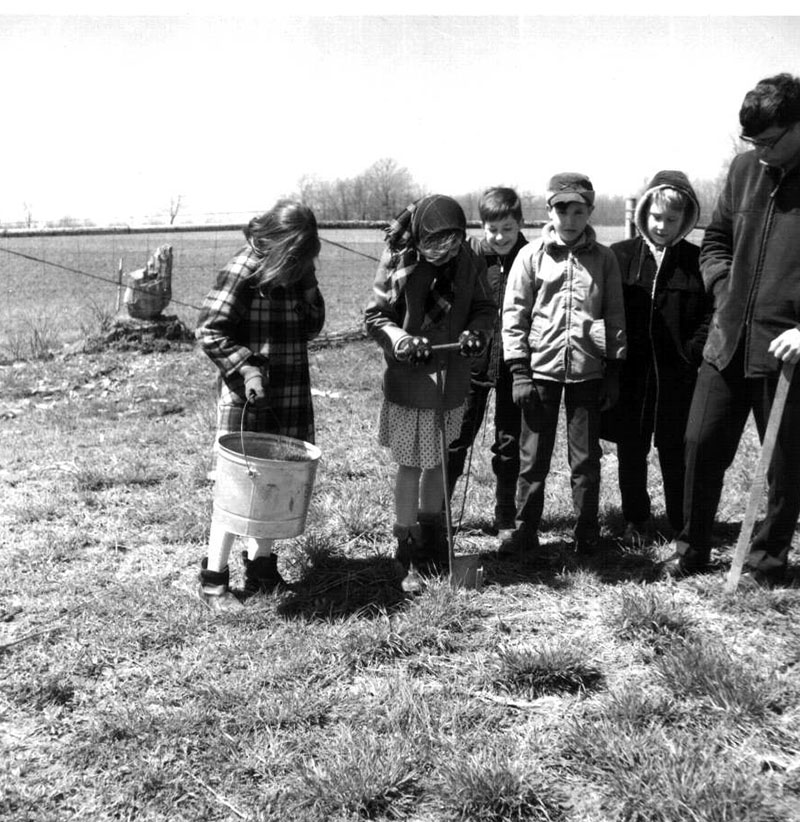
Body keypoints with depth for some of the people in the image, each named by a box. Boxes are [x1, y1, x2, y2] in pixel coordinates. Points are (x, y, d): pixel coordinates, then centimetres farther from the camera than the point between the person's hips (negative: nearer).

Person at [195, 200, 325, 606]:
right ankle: (213, 578, 7)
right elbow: (208, 330, -13)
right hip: (245, 392, -6)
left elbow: (313, 325, 13)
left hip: (290, 394, 6)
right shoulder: (243, 269, -13)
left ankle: (260, 565, 26)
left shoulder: (300, 268, 6)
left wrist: (305, 292, -5)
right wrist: (246, 367, -24)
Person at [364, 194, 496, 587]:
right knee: (411, 466, 2)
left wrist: (476, 332, -15)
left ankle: (432, 537, 36)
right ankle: (407, 551, 15)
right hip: (409, 380, -3)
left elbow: (485, 307, 6)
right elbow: (375, 316, -9)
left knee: (437, 462, 17)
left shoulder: (469, 261, -5)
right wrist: (403, 341, -27)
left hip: (451, 379, 4)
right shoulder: (398, 262, -13)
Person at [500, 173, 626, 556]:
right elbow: (514, 313, 0)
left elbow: (615, 316, 8)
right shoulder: (531, 255, 2)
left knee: (586, 456, 7)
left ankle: (586, 532, 19)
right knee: (533, 456, 6)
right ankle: (524, 530, 17)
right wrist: (518, 370, -5)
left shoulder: (603, 258, 4)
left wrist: (614, 370, 5)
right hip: (541, 368, 0)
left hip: (588, 371, 1)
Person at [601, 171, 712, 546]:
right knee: (631, 451, 10)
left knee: (676, 451, 4)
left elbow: (712, 312, 2)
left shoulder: (697, 261, 3)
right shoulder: (619, 256, 3)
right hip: (630, 374, 1)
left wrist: (693, 351, -10)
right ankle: (636, 521, 25)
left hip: (678, 376, -1)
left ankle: (683, 526, 18)